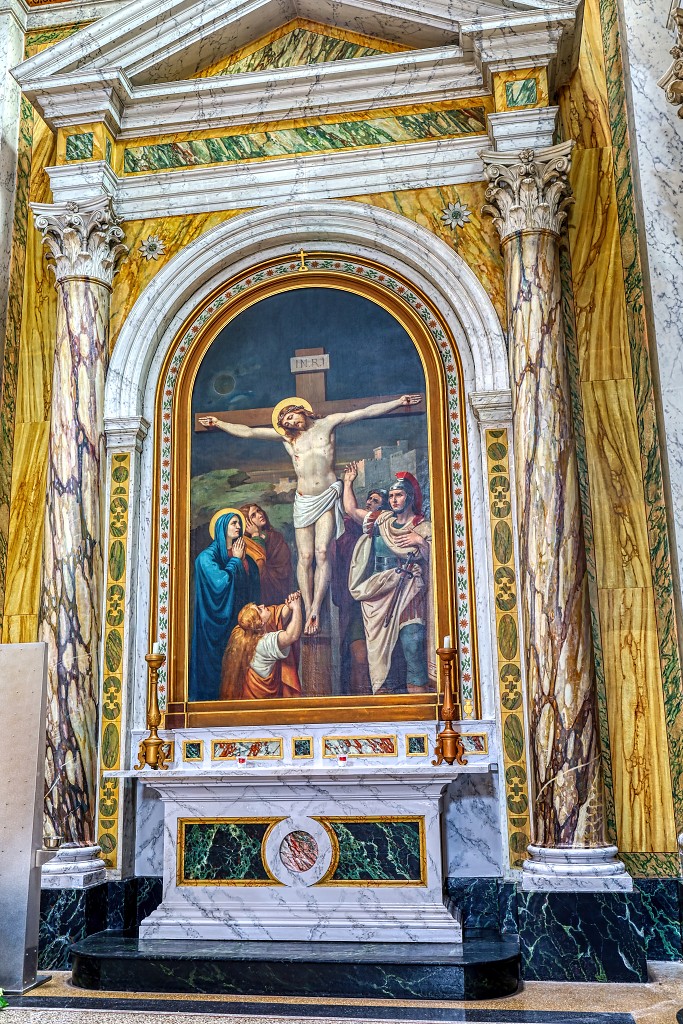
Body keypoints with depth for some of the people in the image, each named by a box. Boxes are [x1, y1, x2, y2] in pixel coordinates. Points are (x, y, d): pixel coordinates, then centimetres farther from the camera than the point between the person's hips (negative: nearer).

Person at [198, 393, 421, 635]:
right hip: (304, 500, 2)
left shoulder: (327, 424, 6)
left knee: (322, 552, -14)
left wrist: (399, 402, -1)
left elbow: (367, 412, 3)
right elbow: (248, 431, 10)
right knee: (305, 556, -3)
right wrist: (219, 423, 4)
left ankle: (315, 610, -15)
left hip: (328, 497, -2)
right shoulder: (285, 436, 11)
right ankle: (308, 611, 1)